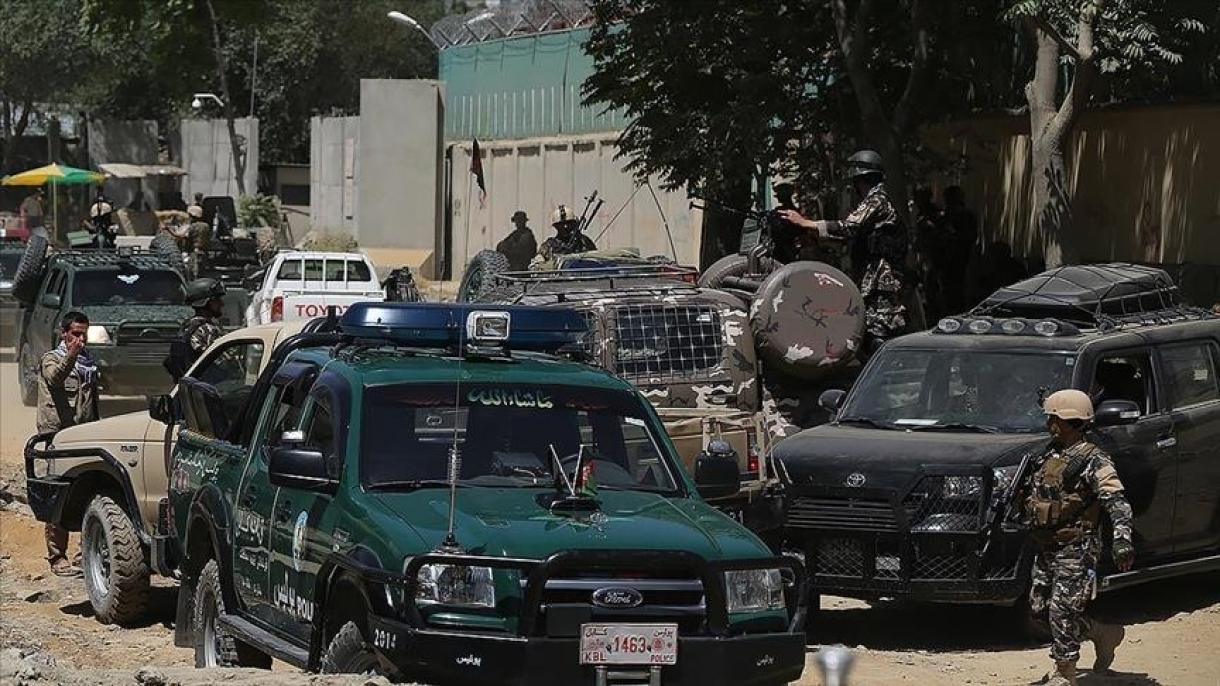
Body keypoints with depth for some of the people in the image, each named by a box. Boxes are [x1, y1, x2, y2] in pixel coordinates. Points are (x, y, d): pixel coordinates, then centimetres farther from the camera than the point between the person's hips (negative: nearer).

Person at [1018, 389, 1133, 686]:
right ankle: (1104, 633, 26)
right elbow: (1030, 496, 28)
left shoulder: (1092, 461, -13)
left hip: (1077, 549, -9)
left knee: (1063, 609, -9)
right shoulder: (1048, 457, 12)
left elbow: (1116, 501, -23)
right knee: (1040, 606, 10)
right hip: (1047, 547, 9)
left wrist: (1122, 539, -35)